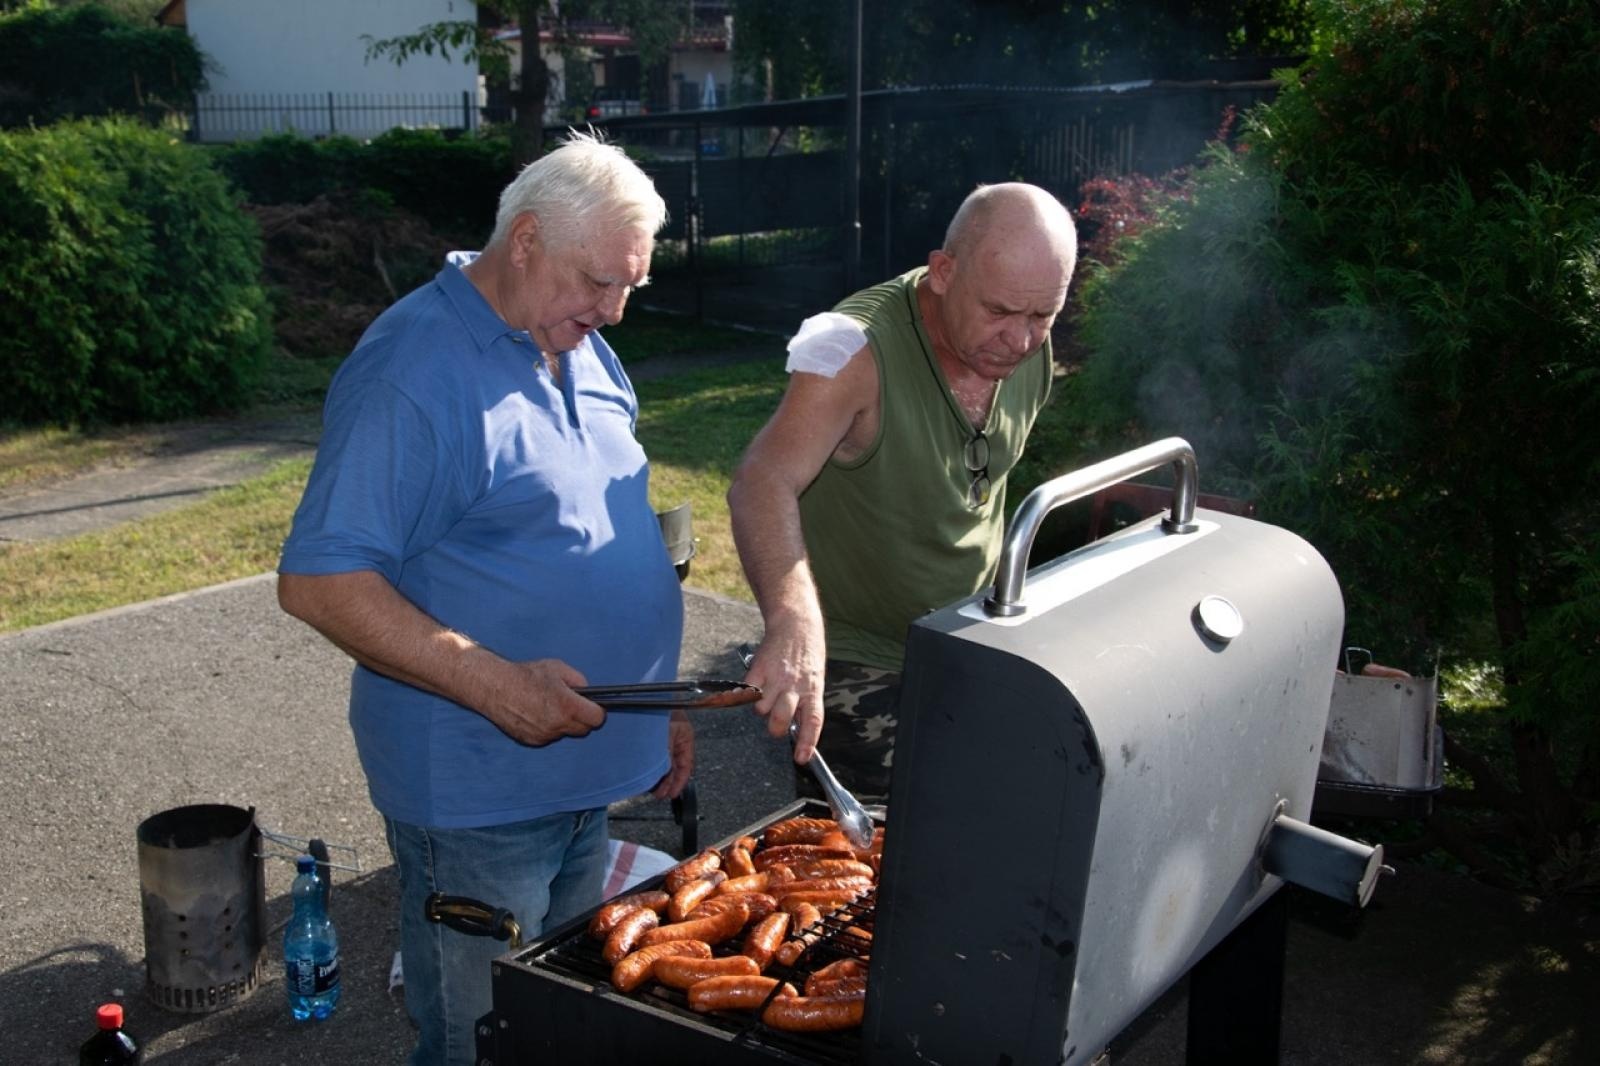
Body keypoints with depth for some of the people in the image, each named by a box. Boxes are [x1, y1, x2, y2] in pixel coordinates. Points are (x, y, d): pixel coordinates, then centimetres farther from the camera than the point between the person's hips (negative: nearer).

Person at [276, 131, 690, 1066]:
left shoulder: (583, 353, 9)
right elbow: (318, 580, -22)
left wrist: (655, 701, 16)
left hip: (586, 775, 8)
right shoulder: (412, 369, -18)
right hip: (477, 794, -8)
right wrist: (494, 683, -28)